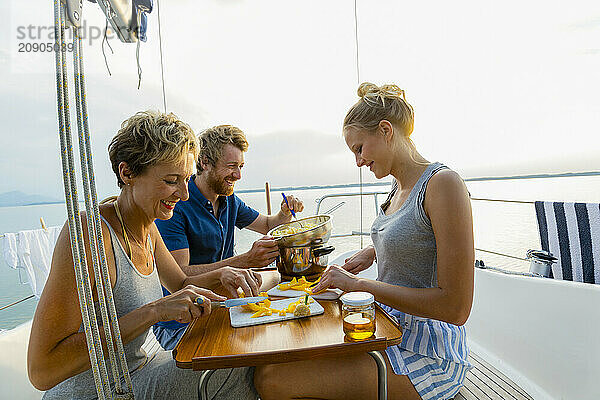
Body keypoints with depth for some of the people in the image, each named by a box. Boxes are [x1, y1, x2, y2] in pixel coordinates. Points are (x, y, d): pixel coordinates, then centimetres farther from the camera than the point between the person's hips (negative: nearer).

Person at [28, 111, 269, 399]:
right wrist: (153, 311, -34)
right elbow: (41, 371, -27)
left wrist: (220, 276, -8)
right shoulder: (88, 231, -26)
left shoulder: (147, 228, -2)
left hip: (137, 374, 7)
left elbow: (181, 284, 13)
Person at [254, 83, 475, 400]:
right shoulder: (399, 187, 8)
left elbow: (455, 308, -22)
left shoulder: (443, 183, -18)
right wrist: (371, 252, 11)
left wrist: (360, 284, -21)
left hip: (426, 355, -8)